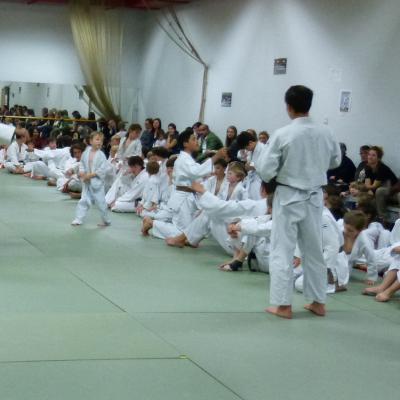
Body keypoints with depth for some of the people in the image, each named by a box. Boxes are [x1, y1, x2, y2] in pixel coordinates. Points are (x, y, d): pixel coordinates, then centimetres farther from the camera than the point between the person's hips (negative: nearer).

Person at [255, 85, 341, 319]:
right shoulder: (326, 133, -4)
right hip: (315, 197, 4)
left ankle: (283, 304, 5)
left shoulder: (282, 135, -17)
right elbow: (336, 161, 13)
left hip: (289, 198, -4)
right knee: (314, 250, 16)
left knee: (283, 251, 4)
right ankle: (318, 302, 24)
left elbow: (266, 171, -15)